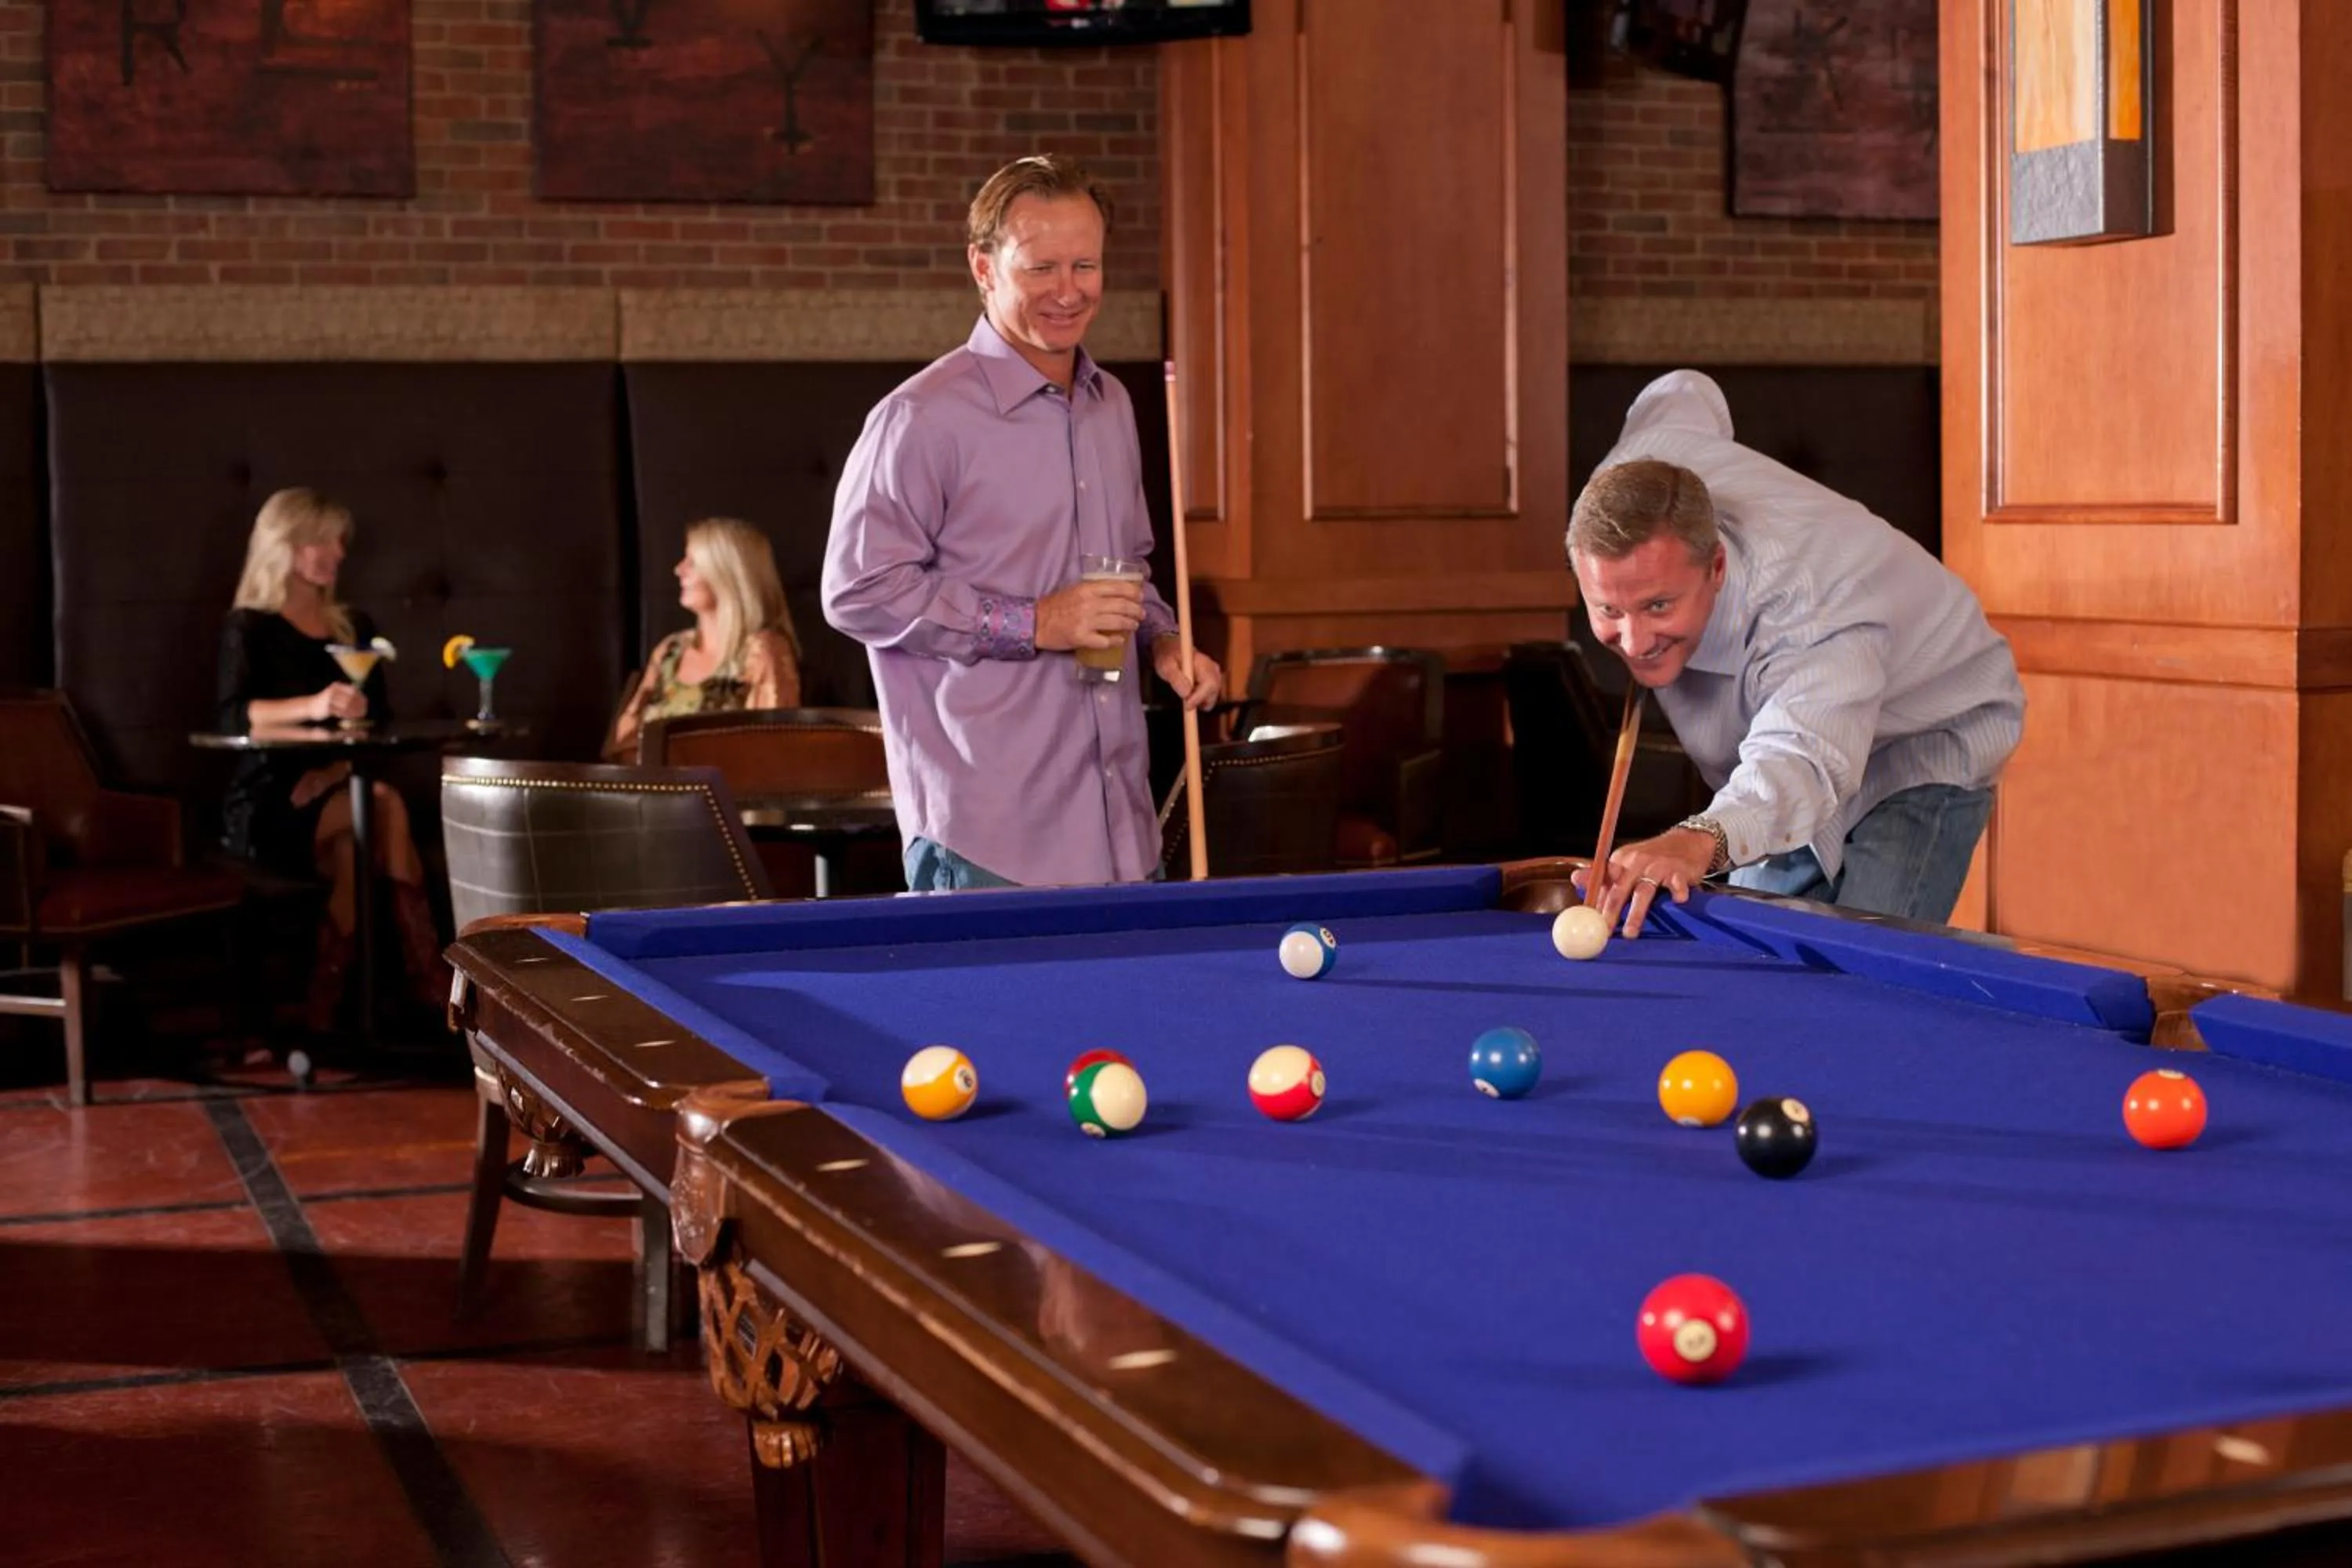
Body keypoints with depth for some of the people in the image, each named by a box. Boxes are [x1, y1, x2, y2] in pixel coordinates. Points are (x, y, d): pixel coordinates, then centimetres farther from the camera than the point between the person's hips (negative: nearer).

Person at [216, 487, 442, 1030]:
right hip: (265, 803, -4)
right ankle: (430, 981, -35)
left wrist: (338, 770, -13)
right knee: (383, 807, -32)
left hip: (335, 792, 4)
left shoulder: (354, 627, 16)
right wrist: (313, 706, -37)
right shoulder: (249, 627, 1)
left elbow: (378, 721, 9)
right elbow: (234, 713, -18)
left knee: (355, 845, -34)